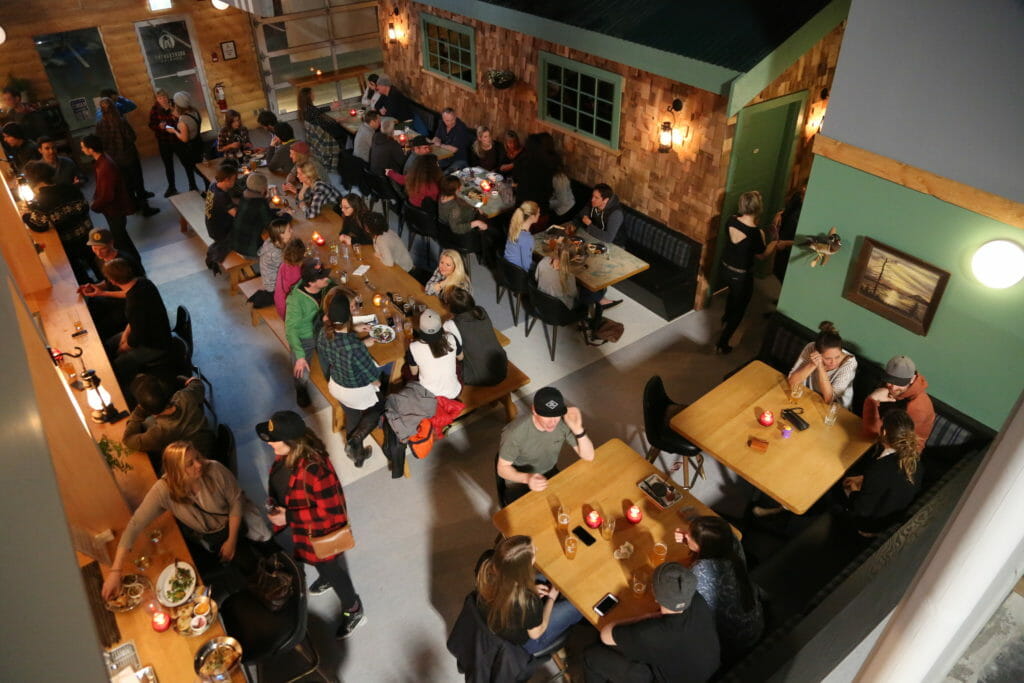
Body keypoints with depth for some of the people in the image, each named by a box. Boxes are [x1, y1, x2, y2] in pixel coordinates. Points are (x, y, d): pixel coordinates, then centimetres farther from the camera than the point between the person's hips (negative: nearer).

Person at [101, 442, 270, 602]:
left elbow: (236, 500, -17)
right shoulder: (163, 490, -29)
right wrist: (115, 571, -33)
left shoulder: (214, 470, -30)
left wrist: (231, 540, -14)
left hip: (227, 528, -1)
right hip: (197, 539, 1)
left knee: (249, 565, -13)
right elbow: (134, 525, -29)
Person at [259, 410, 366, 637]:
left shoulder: (314, 469, -42)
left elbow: (329, 511, -33)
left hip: (321, 532, -8)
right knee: (316, 562, 36)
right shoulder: (287, 453, -16)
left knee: (332, 569, 17)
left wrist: (288, 518, -30)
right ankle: (326, 579, 68)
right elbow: (280, 483, 7)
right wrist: (276, 506, -5)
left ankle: (354, 612, 42)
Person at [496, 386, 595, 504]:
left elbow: (589, 456, -16)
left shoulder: (564, 423, -19)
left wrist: (578, 429, -33)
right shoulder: (516, 432, -30)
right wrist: (527, 478, -38)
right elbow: (502, 468, -19)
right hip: (520, 480, -4)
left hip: (550, 475, 4)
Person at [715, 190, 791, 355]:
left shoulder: (732, 221, -12)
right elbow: (762, 256, -12)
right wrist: (775, 244, 3)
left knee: (733, 293, 37)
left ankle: (726, 319, 64)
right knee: (738, 310, 13)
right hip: (741, 276, -7)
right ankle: (721, 344, 19)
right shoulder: (756, 233, -29)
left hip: (726, 269, 7)